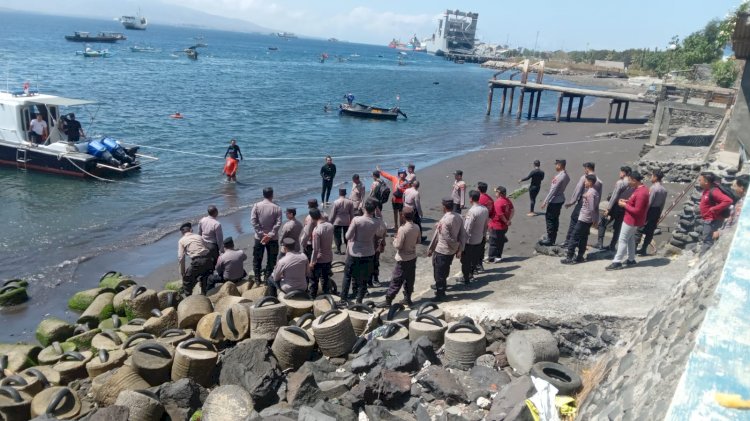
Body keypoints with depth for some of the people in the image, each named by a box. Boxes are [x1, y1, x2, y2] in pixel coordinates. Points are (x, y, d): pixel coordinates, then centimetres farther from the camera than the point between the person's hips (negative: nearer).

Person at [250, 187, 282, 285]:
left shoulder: (257, 206, -6)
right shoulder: (277, 208, -9)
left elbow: (253, 220, -13)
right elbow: (278, 223, -16)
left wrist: (261, 233, -12)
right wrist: (270, 235, -14)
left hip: (259, 238, 1)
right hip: (273, 238, -1)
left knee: (257, 260, 14)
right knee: (271, 260, 11)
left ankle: (257, 279, 18)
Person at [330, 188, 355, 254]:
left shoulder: (336, 202, -13)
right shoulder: (350, 202, -5)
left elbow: (333, 214, -7)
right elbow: (352, 214, 2)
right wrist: (351, 221, 15)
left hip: (337, 222, -3)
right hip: (347, 222, 3)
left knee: (337, 236, 8)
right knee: (346, 236, 15)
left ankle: (338, 250, 10)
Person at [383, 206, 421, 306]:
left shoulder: (403, 229, -24)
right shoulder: (416, 227, -2)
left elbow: (398, 246, -21)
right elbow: (419, 241, 11)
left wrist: (395, 239, -3)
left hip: (403, 259, -6)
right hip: (413, 257, 7)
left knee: (396, 281, 0)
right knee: (410, 279, 17)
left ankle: (388, 301, 7)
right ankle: (407, 299, 26)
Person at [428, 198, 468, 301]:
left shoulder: (444, 220, -24)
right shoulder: (458, 217, -1)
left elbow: (437, 236, -21)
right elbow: (463, 234, 2)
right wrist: (460, 249, 6)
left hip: (441, 250, -8)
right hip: (452, 251, 8)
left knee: (439, 273, 6)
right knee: (444, 271, 23)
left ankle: (440, 294, 14)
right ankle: (441, 288, 37)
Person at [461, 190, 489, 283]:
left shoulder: (472, 211, -26)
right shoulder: (485, 209, -2)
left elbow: (467, 228, -23)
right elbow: (486, 225, 8)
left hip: (469, 241, -7)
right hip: (479, 240, 7)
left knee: (466, 260, 8)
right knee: (475, 258, 21)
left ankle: (466, 278, 17)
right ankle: (471, 274, 34)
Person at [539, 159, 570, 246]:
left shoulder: (559, 177, -22)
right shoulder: (566, 175, 6)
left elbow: (553, 190, -22)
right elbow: (562, 187, 9)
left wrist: (545, 201, -18)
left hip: (554, 201, -9)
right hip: (560, 199, 9)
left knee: (549, 218, -1)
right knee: (555, 219, 14)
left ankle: (549, 239, 2)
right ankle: (553, 239, 22)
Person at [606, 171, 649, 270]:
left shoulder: (641, 193, -26)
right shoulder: (640, 188, 6)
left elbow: (637, 210, -27)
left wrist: (624, 205, -19)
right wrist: (626, 201, 4)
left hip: (632, 220, -10)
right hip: (632, 219, 10)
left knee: (622, 240, -4)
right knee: (630, 238, 19)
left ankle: (617, 262, 0)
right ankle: (631, 260, 29)